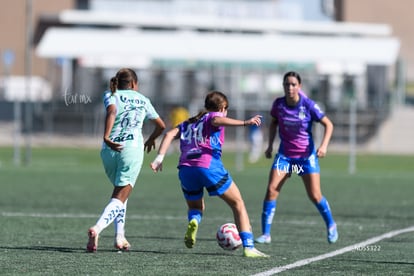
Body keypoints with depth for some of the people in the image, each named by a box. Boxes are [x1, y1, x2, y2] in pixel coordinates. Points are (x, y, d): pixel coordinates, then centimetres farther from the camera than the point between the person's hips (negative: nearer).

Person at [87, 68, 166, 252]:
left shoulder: (111, 96, 11)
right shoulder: (143, 100, 18)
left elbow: (112, 111, -12)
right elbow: (161, 126, 26)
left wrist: (106, 137, -22)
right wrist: (151, 140, 46)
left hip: (110, 149, 1)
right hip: (132, 148, -1)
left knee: (120, 191, 23)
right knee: (120, 197, -6)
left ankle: (120, 236, 12)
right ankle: (97, 228, -31)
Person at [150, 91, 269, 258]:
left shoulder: (188, 123, 29)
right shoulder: (213, 116, 14)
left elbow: (170, 134, 14)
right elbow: (217, 120, -11)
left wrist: (159, 158, 7)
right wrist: (244, 123, -24)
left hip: (185, 168, 4)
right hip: (209, 165, -4)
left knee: (195, 208, 26)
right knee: (238, 203, 9)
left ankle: (193, 221, -11)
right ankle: (248, 246, -3)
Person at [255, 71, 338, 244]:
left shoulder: (308, 105, -14)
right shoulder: (278, 104, -6)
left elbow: (328, 124, -6)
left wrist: (324, 146, -18)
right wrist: (270, 145, 8)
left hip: (306, 155, -2)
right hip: (285, 154, 2)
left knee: (315, 196, -3)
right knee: (271, 190, -13)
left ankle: (331, 225, 24)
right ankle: (265, 234, -7)